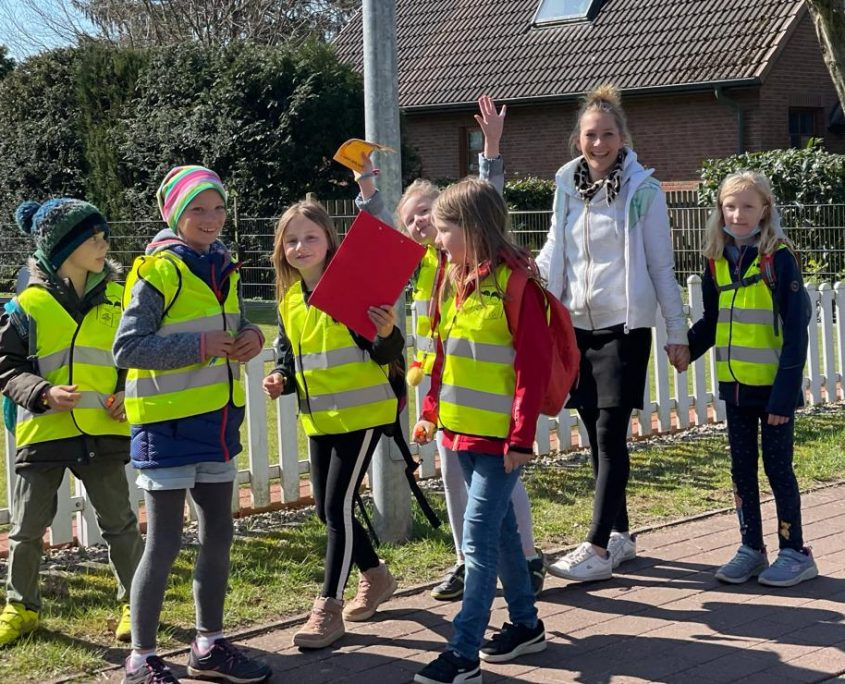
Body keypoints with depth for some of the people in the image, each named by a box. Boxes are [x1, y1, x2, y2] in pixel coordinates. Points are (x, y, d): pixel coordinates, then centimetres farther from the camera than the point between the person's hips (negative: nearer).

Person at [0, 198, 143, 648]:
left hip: (103, 431, 1)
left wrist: (129, 394, -3)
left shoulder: (117, 298, 4)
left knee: (119, 522, 9)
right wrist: (44, 394, -17)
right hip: (43, 431, -1)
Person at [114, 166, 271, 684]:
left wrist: (251, 336, -3)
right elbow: (127, 349, -17)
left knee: (218, 534, 14)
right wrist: (199, 346, -22)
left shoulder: (224, 267, 9)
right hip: (168, 423, -7)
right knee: (165, 543, -2)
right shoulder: (158, 271, -13)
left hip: (217, 421, 7)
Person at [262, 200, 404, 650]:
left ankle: (329, 608, -2)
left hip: (361, 413, -7)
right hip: (319, 418, 7)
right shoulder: (289, 299, 6)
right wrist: (281, 380, -4)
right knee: (327, 508, 13)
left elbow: (385, 356, -12)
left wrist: (388, 335, -33)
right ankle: (375, 577, 35)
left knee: (337, 506, -9)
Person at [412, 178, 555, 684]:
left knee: (478, 537, -7)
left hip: (500, 435, -8)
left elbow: (534, 365, -17)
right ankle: (526, 624, 31)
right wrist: (431, 412, 15)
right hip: (464, 429, 8)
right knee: (500, 528, 17)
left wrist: (522, 435, -19)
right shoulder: (455, 280, 9)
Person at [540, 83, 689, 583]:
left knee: (610, 434, -8)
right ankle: (620, 535, 20)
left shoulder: (643, 191, -6)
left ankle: (599, 549, -8)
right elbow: (552, 256, 16)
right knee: (597, 436, 9)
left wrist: (678, 331, -3)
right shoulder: (568, 189, 7)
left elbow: (661, 267, -3)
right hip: (577, 326, 5)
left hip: (623, 327, -5)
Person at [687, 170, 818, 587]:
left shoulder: (779, 259, -12)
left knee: (777, 467, 2)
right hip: (735, 384, 6)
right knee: (741, 468, 11)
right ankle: (751, 549, 23)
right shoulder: (718, 261, 4)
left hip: (773, 385, -5)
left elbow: (795, 330, -14)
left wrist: (785, 391, -19)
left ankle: (794, 553, 13)